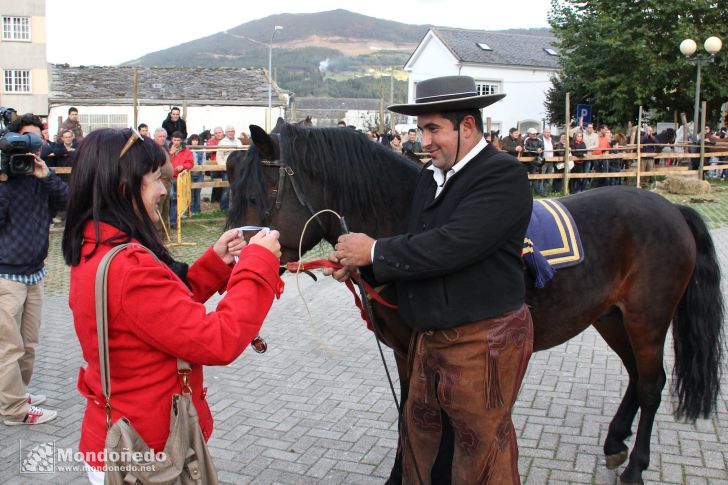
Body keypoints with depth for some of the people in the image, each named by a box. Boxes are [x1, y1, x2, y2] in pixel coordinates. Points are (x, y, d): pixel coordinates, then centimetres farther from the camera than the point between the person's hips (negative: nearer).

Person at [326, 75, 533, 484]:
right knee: (419, 435, 22)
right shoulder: (431, 176, 9)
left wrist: (375, 251, -19)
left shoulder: (504, 175, -17)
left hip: (482, 342, -8)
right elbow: (419, 245, 10)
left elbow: (450, 246, -28)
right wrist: (360, 263, -7)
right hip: (430, 338, 8)